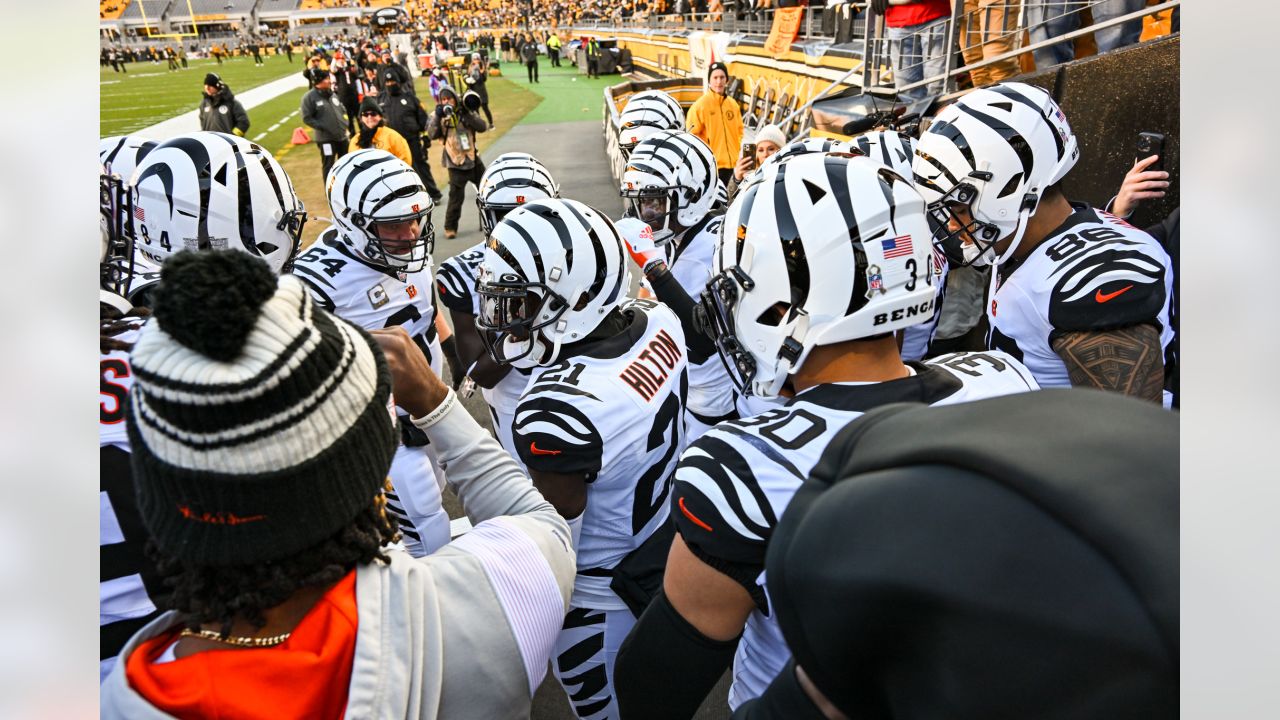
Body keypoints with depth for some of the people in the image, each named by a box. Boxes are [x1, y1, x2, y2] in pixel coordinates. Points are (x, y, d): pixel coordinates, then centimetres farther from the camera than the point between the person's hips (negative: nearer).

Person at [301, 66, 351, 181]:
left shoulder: (332, 94, 9)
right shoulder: (309, 97, -11)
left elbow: (342, 110, 19)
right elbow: (307, 118, -12)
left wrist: (345, 125, 5)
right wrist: (323, 127, -18)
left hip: (342, 135, 6)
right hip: (326, 138, -6)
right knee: (328, 165, 0)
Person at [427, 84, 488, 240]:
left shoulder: (465, 112, 4)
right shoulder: (437, 116, 0)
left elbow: (482, 127, -9)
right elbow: (432, 134, -15)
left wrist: (467, 115, -20)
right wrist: (438, 116, -25)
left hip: (474, 160, 4)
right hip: (456, 164, -3)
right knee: (456, 197, -11)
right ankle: (450, 227, 1)